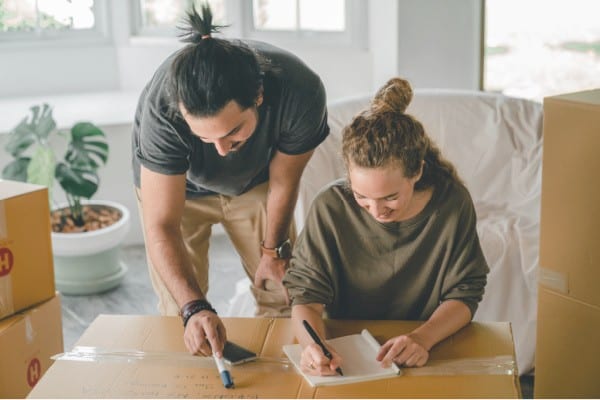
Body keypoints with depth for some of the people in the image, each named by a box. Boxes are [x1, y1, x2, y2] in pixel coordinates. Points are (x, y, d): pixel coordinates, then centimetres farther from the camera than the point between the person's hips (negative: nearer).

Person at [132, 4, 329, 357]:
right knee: (179, 313, -6)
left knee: (282, 292, 2)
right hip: (177, 185, -1)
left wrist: (273, 250, -2)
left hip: (254, 180, 2)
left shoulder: (301, 92, -37)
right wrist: (194, 309, -50)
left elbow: (283, 182, -17)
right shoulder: (161, 108, -41)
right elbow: (161, 227, -37)